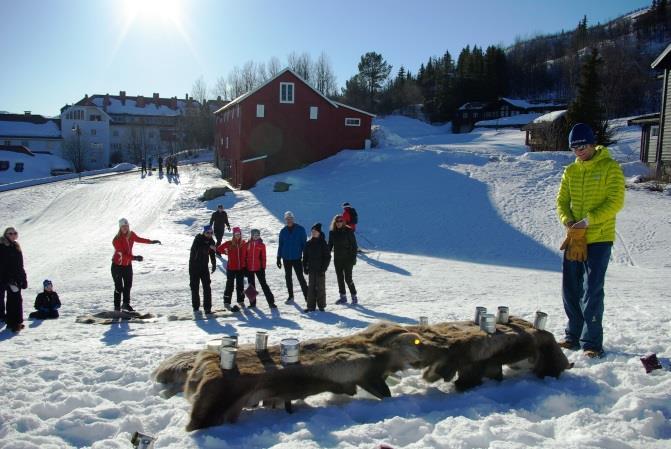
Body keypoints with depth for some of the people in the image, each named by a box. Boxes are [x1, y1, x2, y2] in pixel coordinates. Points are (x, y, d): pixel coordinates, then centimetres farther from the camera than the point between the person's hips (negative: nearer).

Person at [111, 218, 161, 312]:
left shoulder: (131, 235, -5)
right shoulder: (116, 240, -23)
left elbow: (139, 239, 16)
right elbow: (122, 254, -30)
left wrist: (151, 242, 16)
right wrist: (134, 257, -40)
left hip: (128, 265, 6)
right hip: (117, 265, -6)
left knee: (128, 285, 15)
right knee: (119, 287, -4)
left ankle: (126, 304, 31)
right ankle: (117, 307, 10)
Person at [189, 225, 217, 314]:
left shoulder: (211, 241, 3)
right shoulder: (198, 239, -12)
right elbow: (196, 247, -33)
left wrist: (214, 264, 13)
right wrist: (209, 246, -40)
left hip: (204, 267, 3)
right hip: (194, 266, -3)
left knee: (207, 287, -6)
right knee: (195, 287, 6)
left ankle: (207, 307, -4)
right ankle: (195, 305, 20)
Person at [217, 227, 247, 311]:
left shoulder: (244, 243, 0)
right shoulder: (229, 243, -9)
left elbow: (246, 254, 10)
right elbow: (219, 249, -2)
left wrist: (245, 262, 4)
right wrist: (226, 252, 5)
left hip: (241, 268, 3)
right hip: (231, 268, -3)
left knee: (240, 285, 12)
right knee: (230, 285, 2)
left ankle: (241, 301, 26)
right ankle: (227, 302, 12)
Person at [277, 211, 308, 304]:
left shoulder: (300, 229, -4)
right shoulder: (283, 231, 5)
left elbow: (304, 243, -3)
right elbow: (280, 245, 11)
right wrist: (278, 258, 9)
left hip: (297, 258, -4)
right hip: (286, 258, 4)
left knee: (300, 277, -6)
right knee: (288, 277, 12)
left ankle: (306, 296, 0)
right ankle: (290, 296, 23)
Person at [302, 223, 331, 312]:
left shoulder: (323, 243, -5)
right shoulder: (308, 244, 8)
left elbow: (327, 257, -6)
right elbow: (305, 257, 13)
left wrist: (323, 268, -12)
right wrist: (305, 267, 4)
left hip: (320, 269, -4)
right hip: (311, 269, 4)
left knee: (320, 287, 2)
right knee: (311, 287, 6)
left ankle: (321, 305, 12)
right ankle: (311, 306, 11)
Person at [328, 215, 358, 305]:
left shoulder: (349, 231, -8)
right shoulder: (332, 232, 4)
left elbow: (354, 245, -6)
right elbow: (330, 245, 13)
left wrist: (353, 257, -10)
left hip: (347, 259, -5)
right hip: (337, 259, 5)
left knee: (348, 278, -5)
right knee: (340, 278, 9)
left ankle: (354, 296, 9)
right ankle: (343, 297, 20)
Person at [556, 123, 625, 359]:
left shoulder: (609, 167, -5)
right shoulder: (570, 171, 11)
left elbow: (616, 201, -12)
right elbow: (562, 201, 11)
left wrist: (588, 221, -19)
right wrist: (567, 221, -8)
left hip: (599, 238, -6)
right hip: (573, 238, 6)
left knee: (592, 291, -7)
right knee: (570, 289, 10)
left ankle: (592, 342, 3)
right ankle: (574, 336, 23)